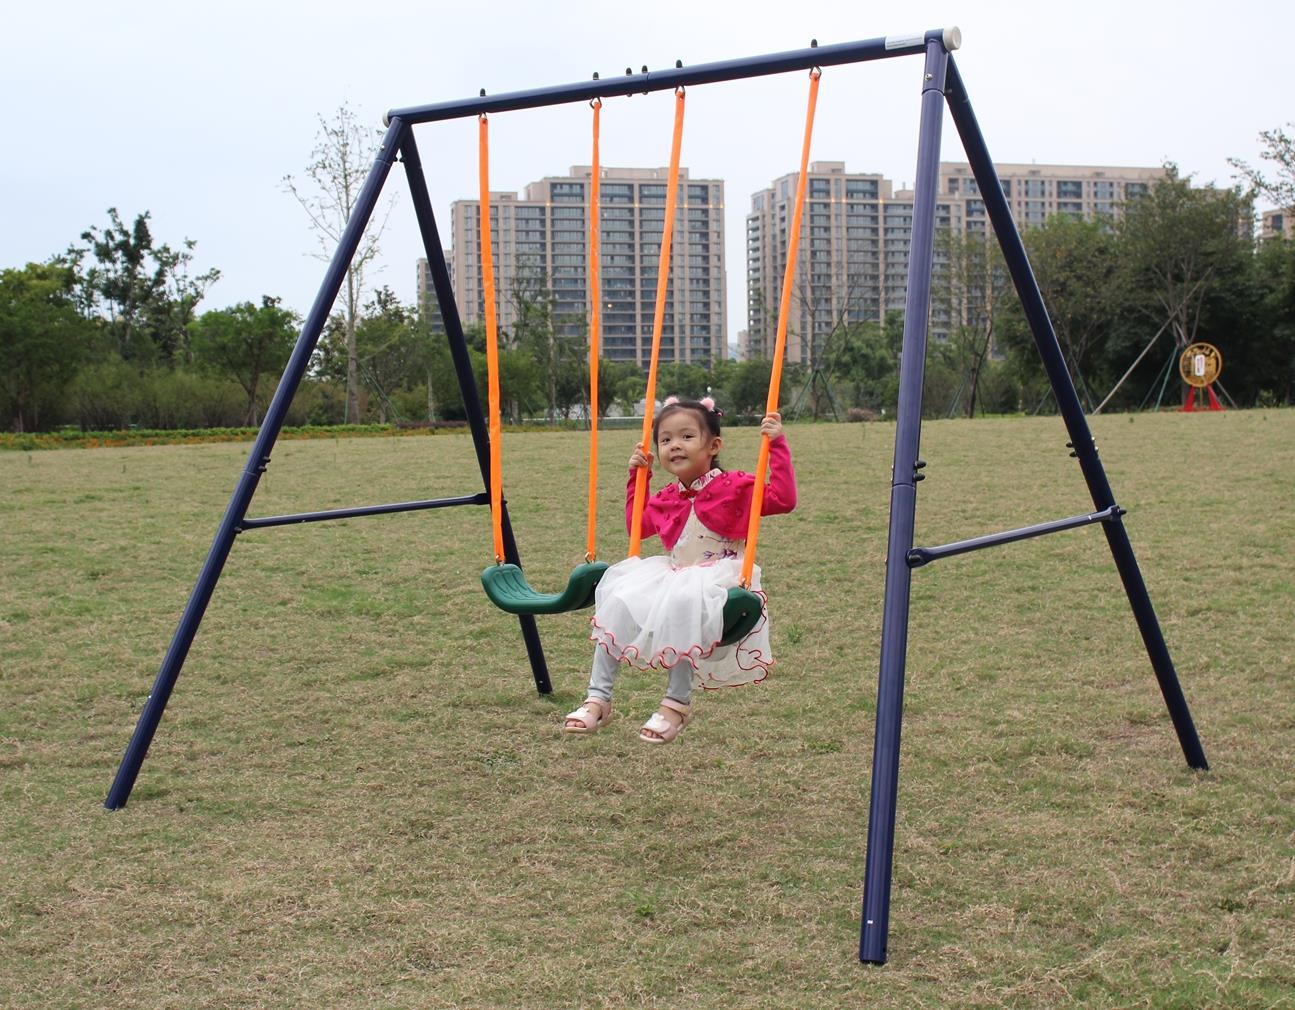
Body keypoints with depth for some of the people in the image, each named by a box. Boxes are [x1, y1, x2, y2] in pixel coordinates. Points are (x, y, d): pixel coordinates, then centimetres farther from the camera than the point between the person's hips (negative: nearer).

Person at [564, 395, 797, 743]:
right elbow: (637, 525, 29)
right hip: (674, 576, 7)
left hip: (716, 580, -7)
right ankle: (598, 698, -3)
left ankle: (678, 702, -26)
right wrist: (636, 475, 22)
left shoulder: (734, 487, -6)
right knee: (616, 597, -10)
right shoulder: (667, 498, 13)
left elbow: (783, 499, -18)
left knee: (682, 603, -38)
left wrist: (777, 446, -22)